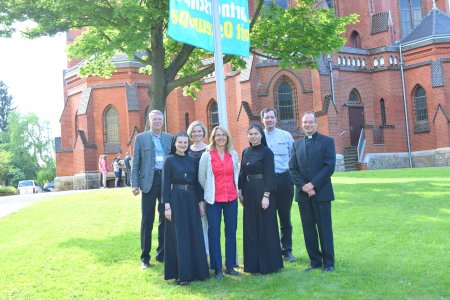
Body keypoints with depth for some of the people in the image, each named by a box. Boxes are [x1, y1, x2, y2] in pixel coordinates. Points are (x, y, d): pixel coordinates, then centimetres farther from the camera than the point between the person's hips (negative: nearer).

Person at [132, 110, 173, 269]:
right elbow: (135, 162, 2)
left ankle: (162, 253, 20)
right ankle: (145, 257, 10)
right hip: (149, 180, -3)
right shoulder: (141, 138, 5)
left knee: (165, 218, 8)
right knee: (147, 219, 1)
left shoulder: (170, 138, 12)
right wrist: (135, 184, -6)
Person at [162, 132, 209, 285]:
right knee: (179, 236, -2)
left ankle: (195, 270, 18)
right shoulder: (169, 160, -2)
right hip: (176, 200, -4)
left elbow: (197, 182, 12)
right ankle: (181, 273, 5)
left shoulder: (192, 160, 10)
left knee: (194, 235, 7)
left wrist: (200, 202, 8)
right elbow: (165, 184, -6)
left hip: (191, 200, 4)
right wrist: (167, 205, -12)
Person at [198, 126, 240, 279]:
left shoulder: (233, 154, 7)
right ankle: (217, 268, 10)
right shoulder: (206, 156, -3)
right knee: (214, 233, 0)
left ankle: (230, 266, 19)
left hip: (231, 198, 3)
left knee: (231, 232, 7)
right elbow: (201, 178, 3)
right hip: (213, 199, -3)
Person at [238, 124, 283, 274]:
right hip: (248, 192, 6)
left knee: (265, 227, 0)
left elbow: (269, 174, -13)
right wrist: (240, 191, 9)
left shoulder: (266, 152, -8)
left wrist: (266, 195, -18)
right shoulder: (245, 152, 11)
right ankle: (253, 262, 19)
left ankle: (268, 263, 11)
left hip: (262, 191, -6)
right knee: (250, 228, 9)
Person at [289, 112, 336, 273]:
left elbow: (330, 166, -8)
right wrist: (303, 186, -8)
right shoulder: (297, 144, 13)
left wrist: (313, 184, -13)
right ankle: (315, 260, 18)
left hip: (321, 192, -3)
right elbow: (292, 168, 6)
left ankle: (328, 262, 11)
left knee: (324, 228, 1)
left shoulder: (327, 141, 2)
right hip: (303, 193, 4)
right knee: (308, 229, 7)